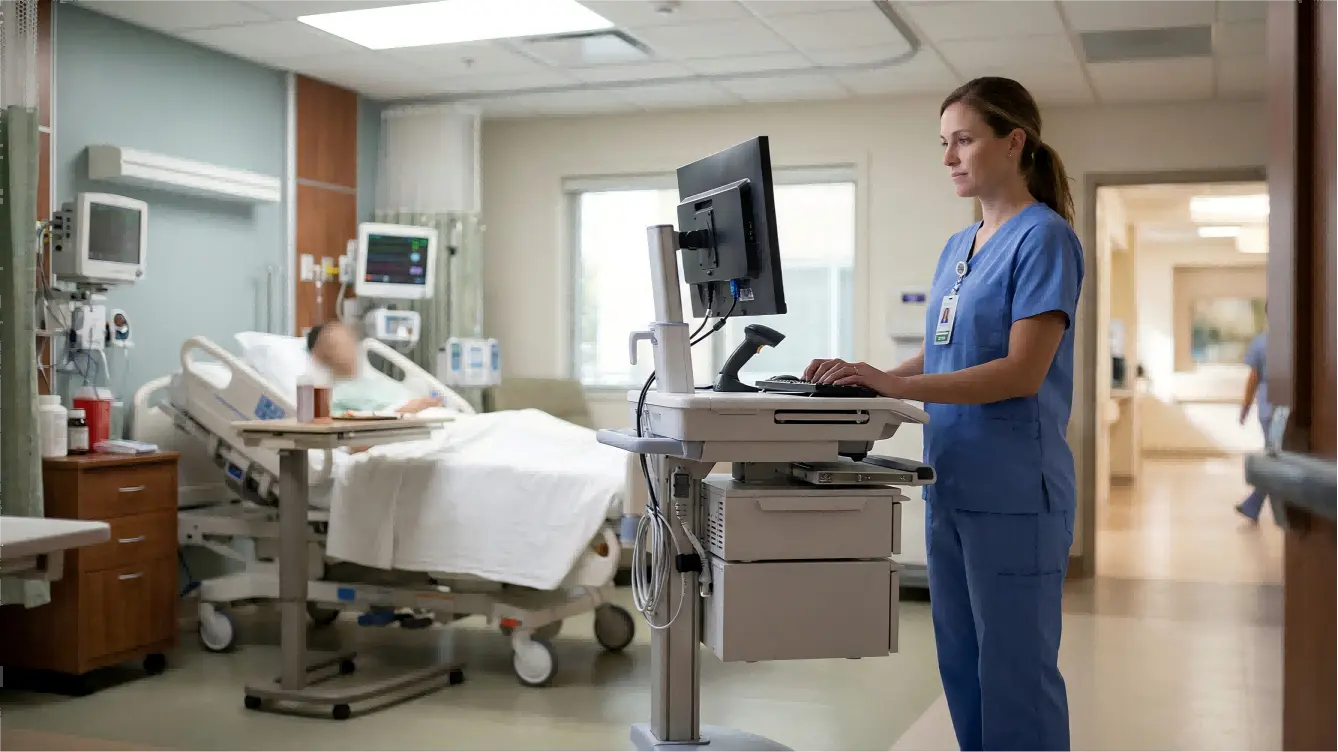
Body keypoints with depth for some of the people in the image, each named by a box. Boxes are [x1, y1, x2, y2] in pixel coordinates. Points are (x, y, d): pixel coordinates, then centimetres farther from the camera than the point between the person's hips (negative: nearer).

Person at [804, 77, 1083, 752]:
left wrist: (893, 386, -23)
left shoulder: (1042, 236, -9)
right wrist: (866, 379, 2)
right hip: (950, 486, 8)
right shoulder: (957, 247, 15)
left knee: (1014, 670, -1)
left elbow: (1021, 372, -18)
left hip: (1014, 493, -8)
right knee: (961, 663, 15)